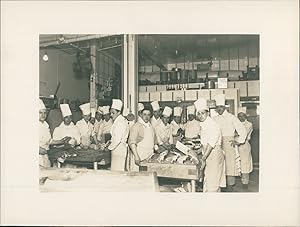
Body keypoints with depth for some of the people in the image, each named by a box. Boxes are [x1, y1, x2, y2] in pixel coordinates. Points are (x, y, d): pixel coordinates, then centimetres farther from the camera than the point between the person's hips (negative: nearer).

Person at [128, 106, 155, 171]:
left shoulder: (150, 126, 13)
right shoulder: (136, 126, -8)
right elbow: (131, 142, -14)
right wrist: (136, 156, -22)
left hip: (149, 156, 6)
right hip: (138, 157, -6)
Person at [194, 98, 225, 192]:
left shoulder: (212, 125, -18)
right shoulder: (203, 125, 9)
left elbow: (211, 144, -23)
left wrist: (203, 159, -25)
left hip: (215, 154, -9)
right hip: (208, 154, 9)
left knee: (212, 182, -3)